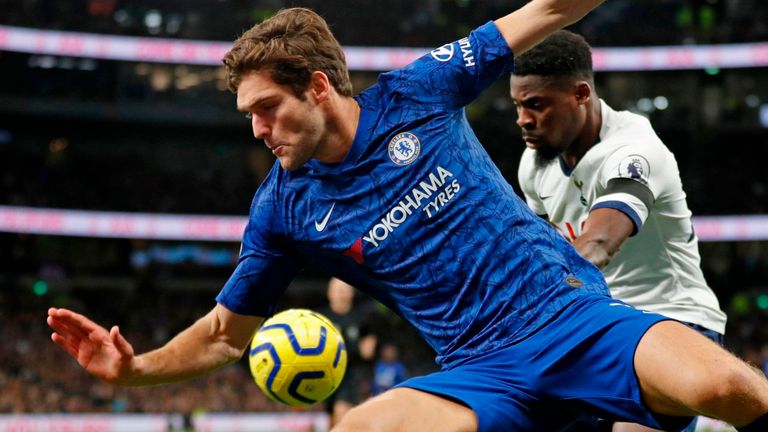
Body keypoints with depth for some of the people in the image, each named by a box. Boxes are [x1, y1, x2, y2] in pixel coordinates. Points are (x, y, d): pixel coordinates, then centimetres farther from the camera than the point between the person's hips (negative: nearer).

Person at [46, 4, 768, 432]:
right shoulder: (281, 208, 4)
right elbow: (226, 333, 14)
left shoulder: (415, 93, 1)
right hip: (482, 374, 1)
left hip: (577, 312, -1)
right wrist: (134, 366, 0)